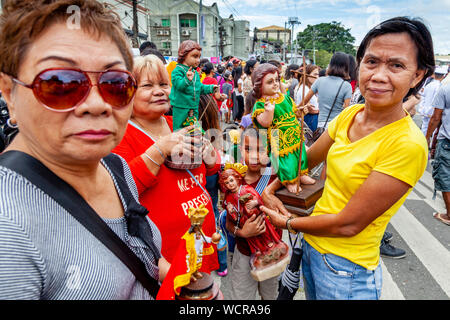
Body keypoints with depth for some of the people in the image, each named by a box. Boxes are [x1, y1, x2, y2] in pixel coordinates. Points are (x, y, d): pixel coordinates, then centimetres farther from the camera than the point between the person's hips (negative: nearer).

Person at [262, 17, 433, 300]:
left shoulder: (408, 144, -25)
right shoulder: (350, 114, -4)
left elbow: (348, 224, -23)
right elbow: (307, 158, 9)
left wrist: (288, 222, -10)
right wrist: (272, 188, -1)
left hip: (347, 268, -6)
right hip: (312, 245, 6)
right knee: (310, 296, 27)